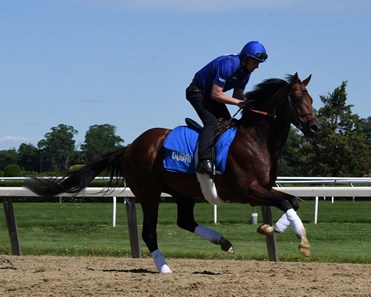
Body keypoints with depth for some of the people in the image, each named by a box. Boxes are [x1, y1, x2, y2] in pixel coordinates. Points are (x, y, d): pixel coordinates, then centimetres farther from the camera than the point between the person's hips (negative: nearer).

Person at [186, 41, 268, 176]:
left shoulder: (246, 71, -1)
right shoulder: (228, 65, -30)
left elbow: (238, 95, 4)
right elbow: (216, 94, -30)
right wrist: (237, 102, -30)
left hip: (210, 94, 10)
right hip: (197, 92, -10)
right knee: (211, 122, -26)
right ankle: (204, 161, -38)